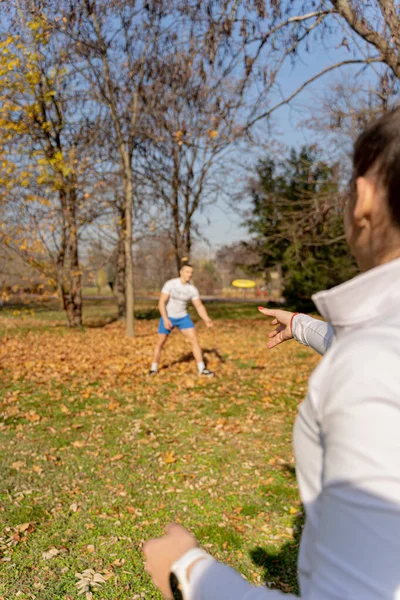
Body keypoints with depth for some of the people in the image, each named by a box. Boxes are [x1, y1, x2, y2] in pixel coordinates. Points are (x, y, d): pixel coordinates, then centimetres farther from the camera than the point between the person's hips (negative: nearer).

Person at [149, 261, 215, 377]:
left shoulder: (193, 289, -9)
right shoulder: (170, 284, -18)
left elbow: (199, 306, -7)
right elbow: (161, 302, -20)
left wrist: (207, 320, -23)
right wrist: (165, 319, -29)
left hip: (183, 318, 3)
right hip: (168, 317, -2)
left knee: (195, 340, -8)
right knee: (160, 343, 4)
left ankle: (202, 370, -1)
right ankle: (154, 369, 25)